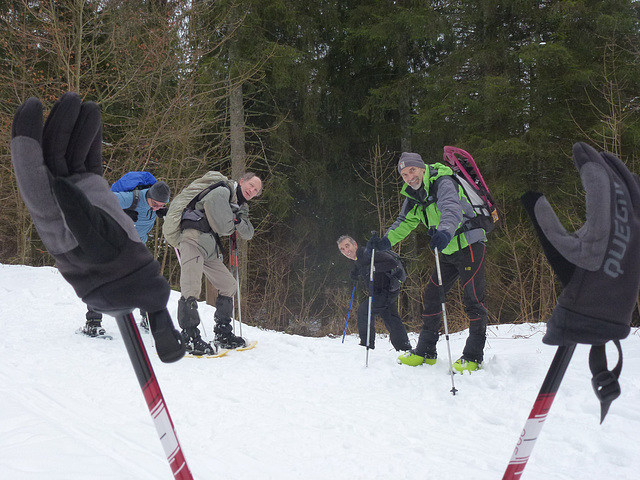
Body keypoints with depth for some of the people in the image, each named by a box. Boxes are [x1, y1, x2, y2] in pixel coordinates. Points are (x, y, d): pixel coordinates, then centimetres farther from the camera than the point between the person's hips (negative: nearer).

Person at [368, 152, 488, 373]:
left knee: (473, 300, -7)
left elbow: (452, 209, -38)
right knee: (431, 296, 7)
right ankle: (426, 352, 16)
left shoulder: (443, 183, -20)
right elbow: (404, 222, 9)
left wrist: (445, 232, -59)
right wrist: (386, 241, -9)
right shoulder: (413, 194, 5)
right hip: (448, 252, 8)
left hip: (470, 245, -8)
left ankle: (473, 356, 1)